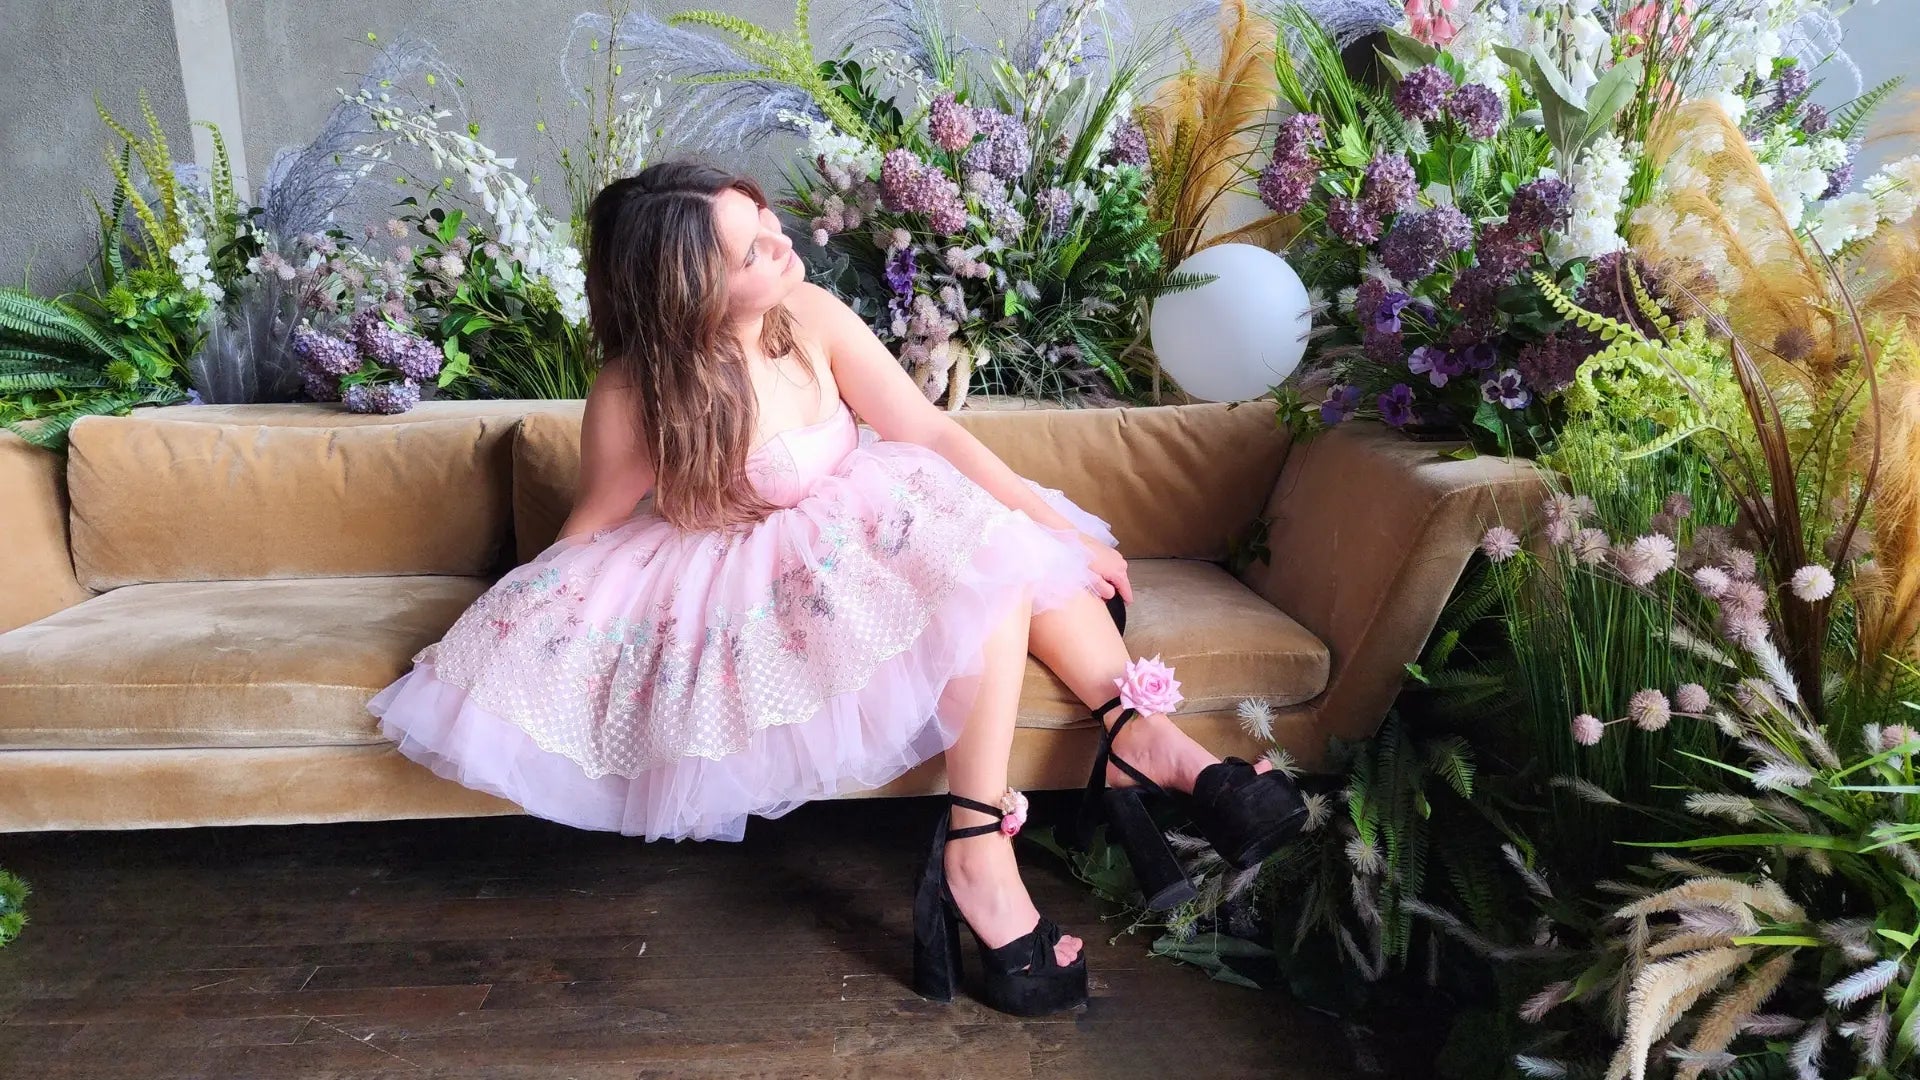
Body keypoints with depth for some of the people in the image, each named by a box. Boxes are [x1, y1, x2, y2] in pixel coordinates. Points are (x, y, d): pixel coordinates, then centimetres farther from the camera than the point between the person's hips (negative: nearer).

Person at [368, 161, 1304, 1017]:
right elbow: (590, 527, -6)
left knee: (1012, 546, -15)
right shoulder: (632, 398, -22)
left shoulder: (811, 316, -13)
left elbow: (928, 430, -10)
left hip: (862, 527, 6)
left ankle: (1137, 731, -13)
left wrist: (1050, 522, -12)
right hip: (754, 576, -5)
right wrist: (501, 634, -4)